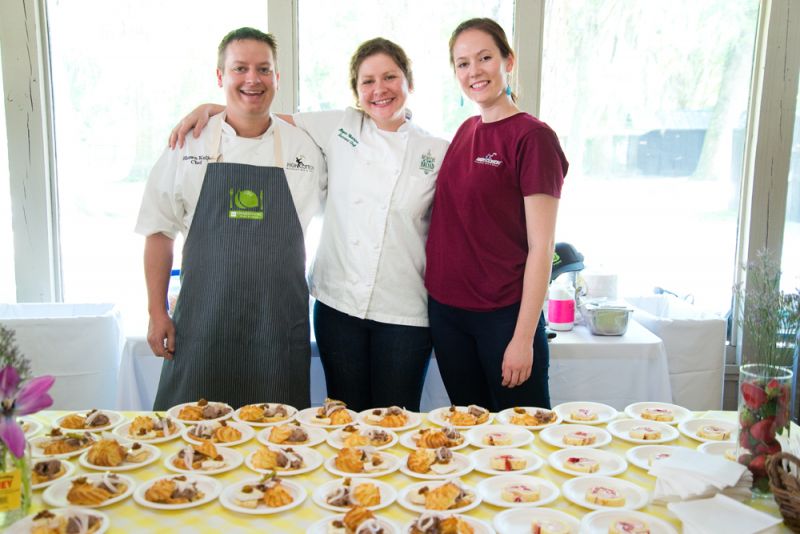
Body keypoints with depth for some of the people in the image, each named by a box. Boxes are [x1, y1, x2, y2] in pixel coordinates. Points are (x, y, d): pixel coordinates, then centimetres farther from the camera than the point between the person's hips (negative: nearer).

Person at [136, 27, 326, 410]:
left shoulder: (306, 148, 2)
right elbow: (160, 232, 5)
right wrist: (157, 313, 3)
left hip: (279, 325, 0)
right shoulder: (188, 146, 2)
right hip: (203, 322, 0)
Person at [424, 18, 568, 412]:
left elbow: (541, 248, -13)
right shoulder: (465, 132, 9)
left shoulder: (533, 137, -10)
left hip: (504, 316, -6)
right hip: (446, 311, 6)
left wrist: (524, 337, -15)